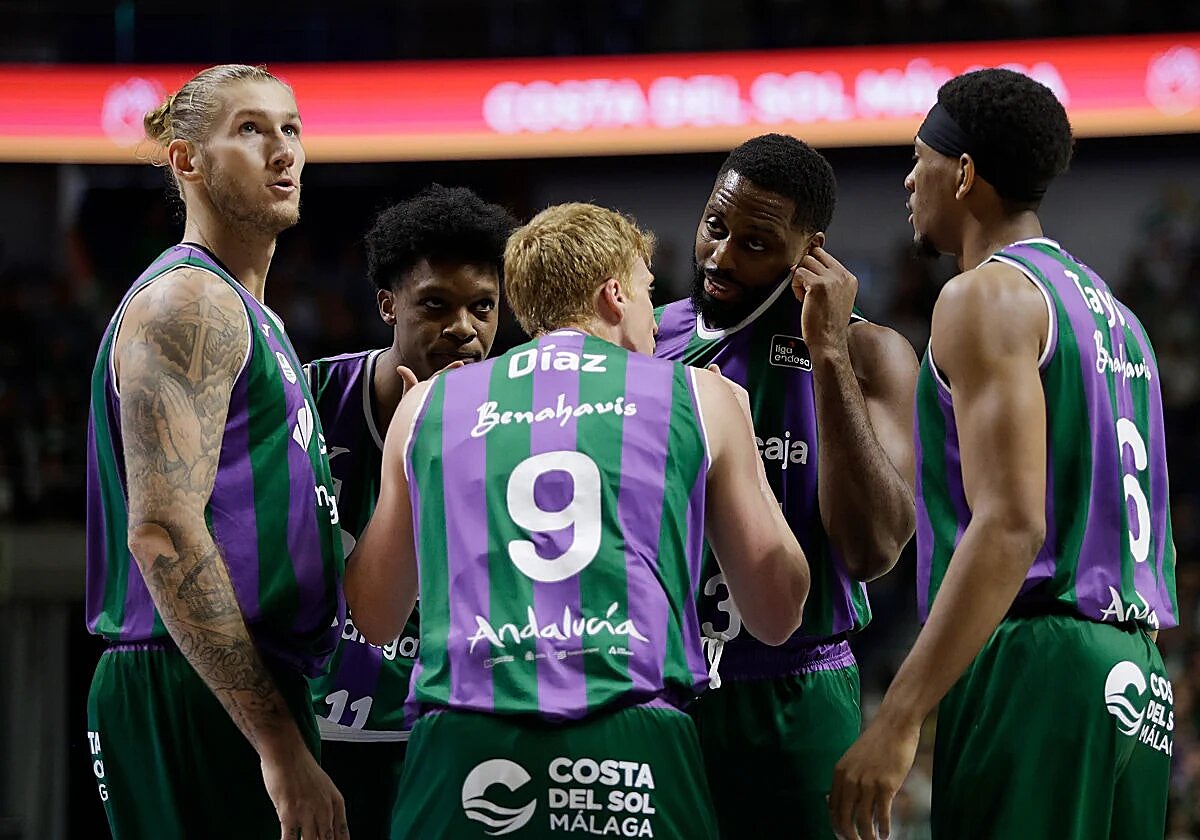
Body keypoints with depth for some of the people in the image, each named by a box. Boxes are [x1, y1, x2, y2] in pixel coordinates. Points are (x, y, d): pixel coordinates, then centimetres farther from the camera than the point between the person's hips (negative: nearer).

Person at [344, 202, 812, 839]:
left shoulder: (426, 406, 17)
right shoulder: (700, 398, 13)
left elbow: (373, 619, 27)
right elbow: (777, 615, 19)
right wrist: (740, 448, 34)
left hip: (460, 740, 1)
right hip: (634, 737, -1)